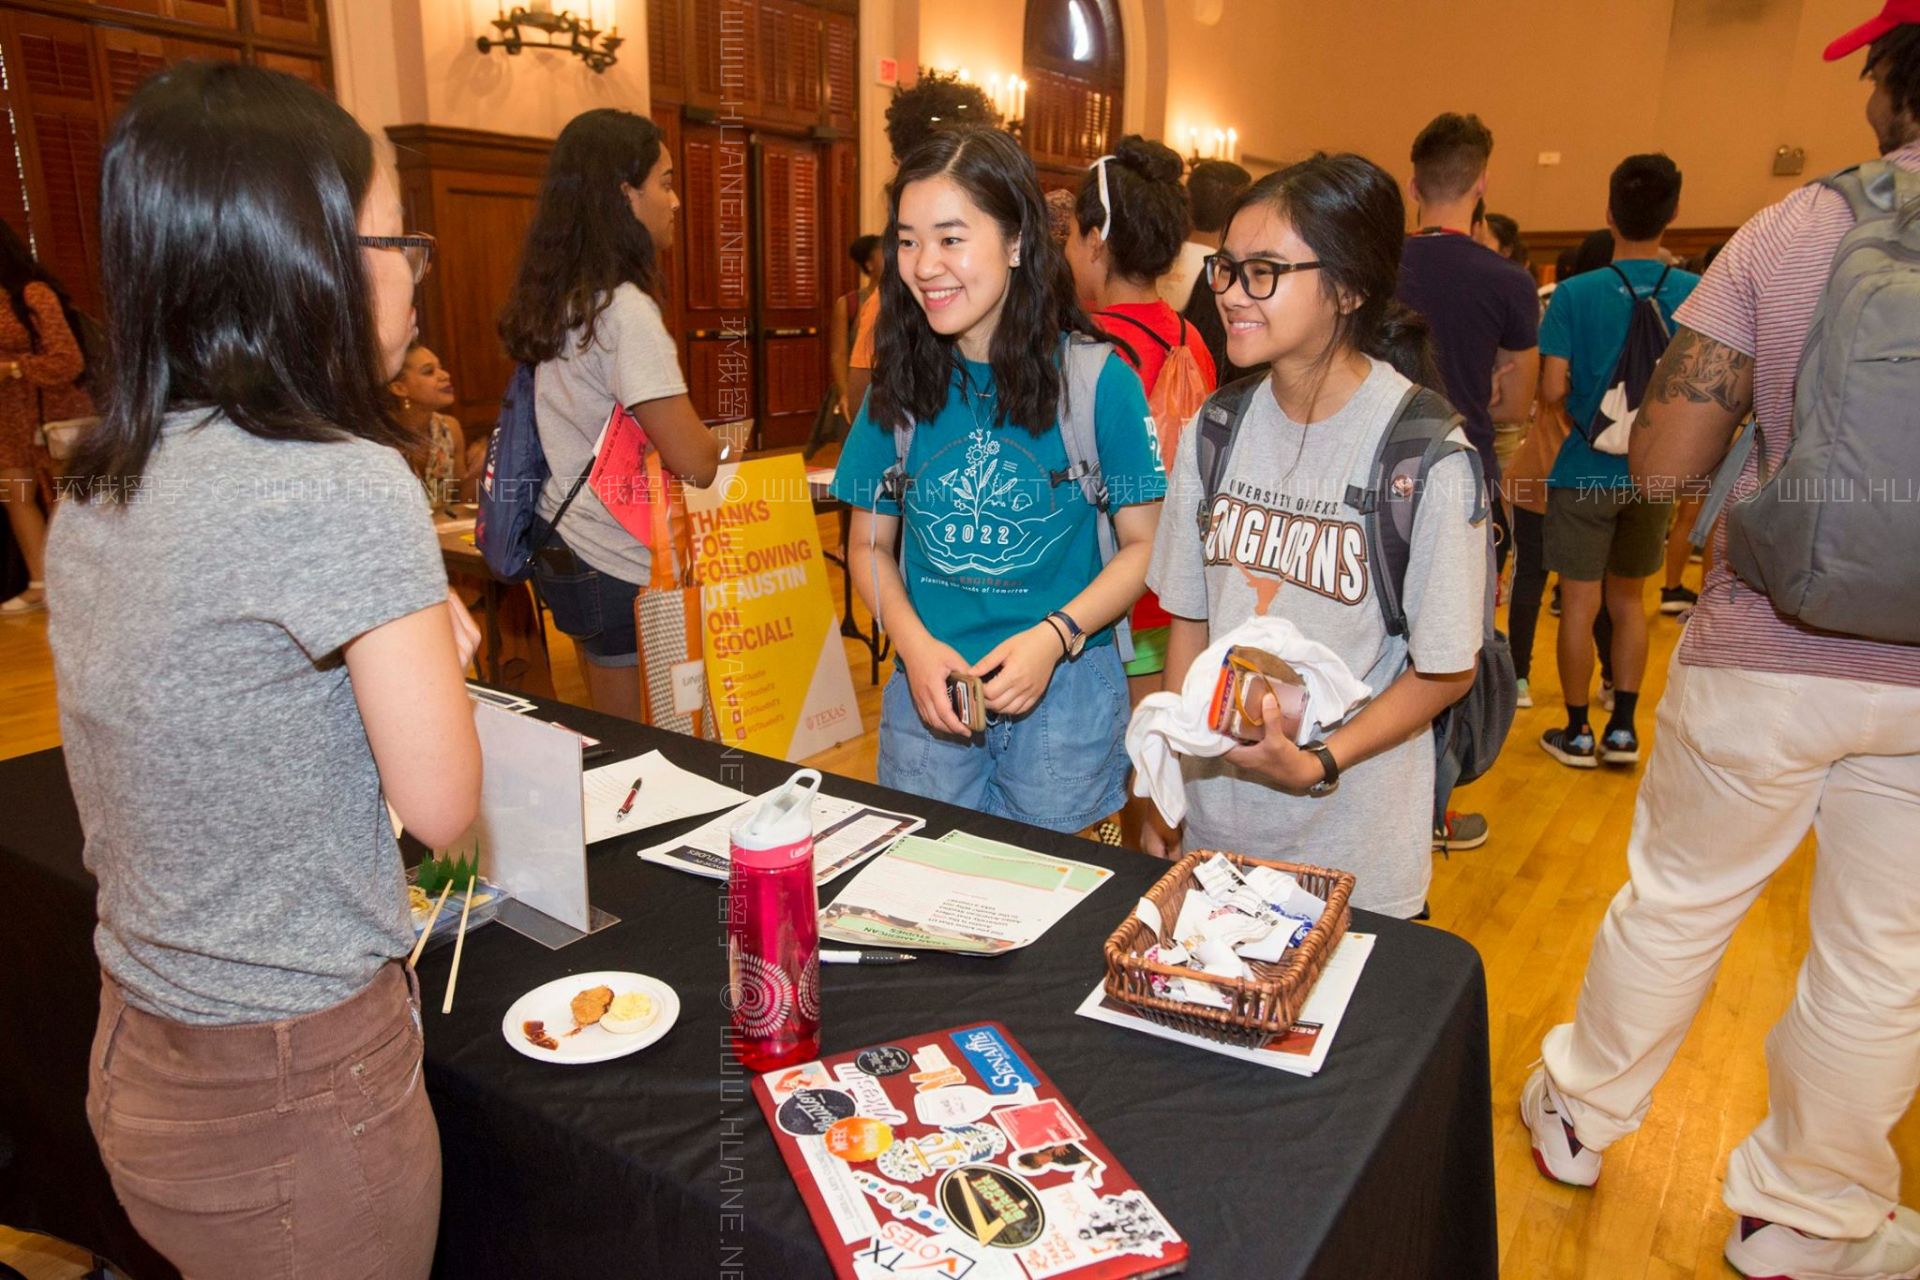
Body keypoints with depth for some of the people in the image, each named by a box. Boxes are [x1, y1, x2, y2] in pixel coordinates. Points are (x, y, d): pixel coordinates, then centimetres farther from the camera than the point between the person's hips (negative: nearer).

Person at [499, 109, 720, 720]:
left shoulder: (559, 300, 8)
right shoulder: (624, 310, -19)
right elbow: (693, 462, -24)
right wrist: (718, 443, -2)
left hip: (562, 549, 9)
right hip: (619, 572, -9)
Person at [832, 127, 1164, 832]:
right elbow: (869, 543, 7)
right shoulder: (899, 385, 0)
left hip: (1067, 692, -2)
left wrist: (1055, 635, -17)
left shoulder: (1098, 380, -9)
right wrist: (915, 646, -10)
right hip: (925, 690, 3)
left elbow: (1146, 543, -4)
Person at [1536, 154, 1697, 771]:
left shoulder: (1575, 293, -11)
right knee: (1629, 599, 18)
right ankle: (1623, 729, 21)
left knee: (1580, 603, 7)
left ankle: (1577, 732, 16)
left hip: (1587, 468, -3)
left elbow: (1552, 390, -15)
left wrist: (1572, 427, 6)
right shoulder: (1696, 293, -4)